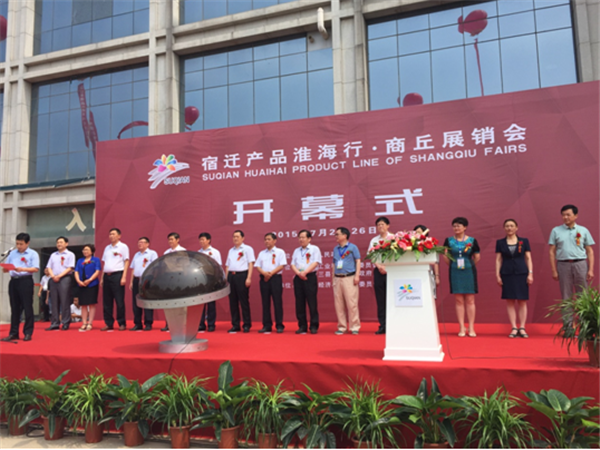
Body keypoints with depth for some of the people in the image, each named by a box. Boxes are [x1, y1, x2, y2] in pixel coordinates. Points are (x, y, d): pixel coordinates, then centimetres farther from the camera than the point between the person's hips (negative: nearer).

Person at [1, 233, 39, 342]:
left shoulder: (33, 254, 0)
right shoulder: (12, 254, 14)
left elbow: (36, 268, -10)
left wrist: (22, 269, -22)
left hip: (26, 281, -5)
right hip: (13, 281, 5)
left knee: (27, 307, -2)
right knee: (15, 308, 8)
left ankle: (28, 333, 4)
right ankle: (13, 333, 14)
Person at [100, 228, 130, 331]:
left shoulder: (123, 247, 1)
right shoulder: (107, 248, 18)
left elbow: (126, 262, -5)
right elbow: (104, 264, 20)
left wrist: (124, 277, -13)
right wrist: (102, 278, 14)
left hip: (117, 275, -6)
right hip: (107, 275, 6)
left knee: (119, 301, -4)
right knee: (107, 301, 7)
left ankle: (122, 324, 3)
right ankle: (109, 323, 14)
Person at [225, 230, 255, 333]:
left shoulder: (247, 249, 2)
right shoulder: (231, 250, 20)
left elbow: (251, 264, -5)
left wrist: (248, 278, -14)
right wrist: (226, 279, 13)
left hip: (242, 275, -6)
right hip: (231, 276, 6)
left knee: (244, 301, -4)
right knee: (233, 301, 6)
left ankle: (247, 325, 3)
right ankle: (235, 325, 13)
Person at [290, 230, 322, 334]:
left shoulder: (314, 249, 3)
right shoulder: (296, 250, 16)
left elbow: (315, 263, -8)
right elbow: (293, 264, 9)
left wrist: (304, 272, -18)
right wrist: (298, 273, -11)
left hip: (310, 277, -4)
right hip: (298, 278, 5)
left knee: (312, 302, -4)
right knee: (299, 303, 4)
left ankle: (314, 326, 3)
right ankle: (302, 326, 11)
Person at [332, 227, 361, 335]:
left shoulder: (352, 247, 1)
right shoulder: (335, 249, 15)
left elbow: (358, 261, -1)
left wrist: (357, 275, -10)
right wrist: (333, 278, 15)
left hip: (349, 278, -5)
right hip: (337, 279, 5)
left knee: (352, 303, -6)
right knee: (338, 304, 5)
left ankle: (354, 327, 2)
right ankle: (342, 327, 14)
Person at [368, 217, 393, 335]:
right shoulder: (374, 240, 13)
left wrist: (386, 267, -12)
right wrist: (379, 266, -11)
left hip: (390, 270, -3)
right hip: (378, 271, 3)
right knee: (380, 299, 3)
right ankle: (382, 325, 7)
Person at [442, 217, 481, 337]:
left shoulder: (472, 241, 0)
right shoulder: (448, 241, 2)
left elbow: (477, 257, 8)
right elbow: (445, 256, 8)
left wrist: (469, 265, 12)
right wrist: (453, 265, 10)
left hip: (469, 272, -1)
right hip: (455, 273, 1)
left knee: (470, 300, 1)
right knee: (459, 301, 3)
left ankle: (471, 328, 8)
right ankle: (462, 328, 9)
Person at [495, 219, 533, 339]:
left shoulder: (524, 241, 6)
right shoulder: (500, 243, 7)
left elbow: (528, 258, 5)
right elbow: (498, 260, 6)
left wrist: (530, 273, -3)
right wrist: (497, 275, -1)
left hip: (521, 273, 0)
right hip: (507, 274, 0)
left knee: (522, 301, 1)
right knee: (510, 301, 1)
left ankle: (522, 328, 7)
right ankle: (514, 328, 6)